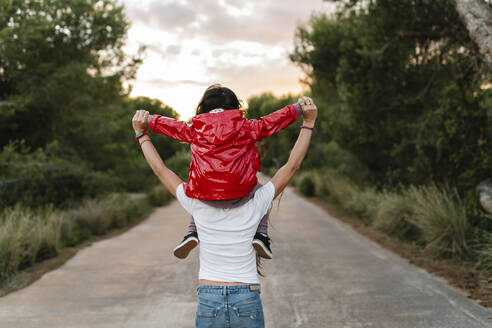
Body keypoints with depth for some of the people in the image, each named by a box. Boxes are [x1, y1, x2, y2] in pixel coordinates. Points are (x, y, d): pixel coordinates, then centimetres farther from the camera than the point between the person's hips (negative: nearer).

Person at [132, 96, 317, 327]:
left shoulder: (198, 205, -4)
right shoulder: (254, 206, -4)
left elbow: (160, 170, 7)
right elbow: (292, 165, 3)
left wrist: (140, 133, 17)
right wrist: (308, 123, 9)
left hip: (208, 301, 0)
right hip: (248, 301, 0)